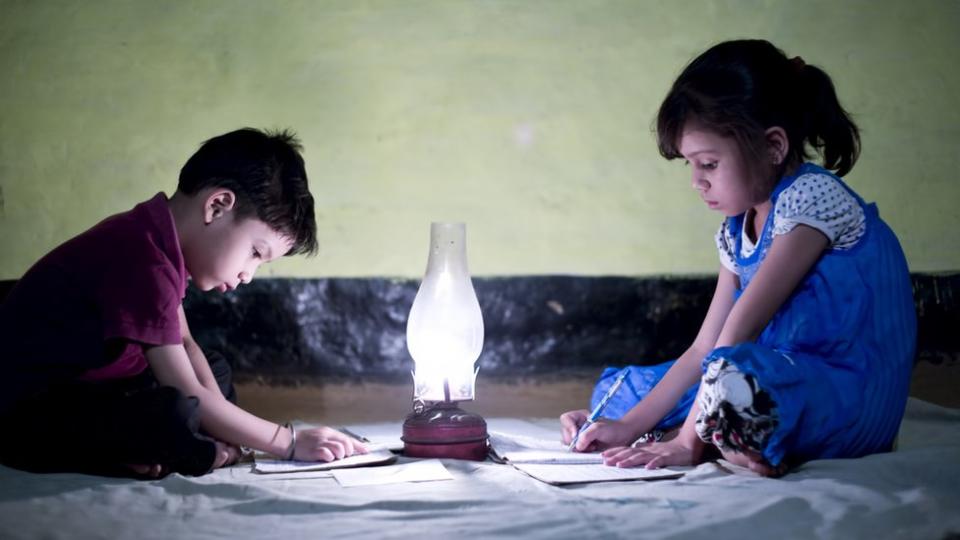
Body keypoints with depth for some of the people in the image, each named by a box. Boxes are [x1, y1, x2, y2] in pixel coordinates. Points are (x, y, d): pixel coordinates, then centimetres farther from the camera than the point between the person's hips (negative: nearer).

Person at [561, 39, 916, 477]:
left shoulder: (813, 197, -14)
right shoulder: (739, 230, 13)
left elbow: (738, 331, -19)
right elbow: (703, 349, 11)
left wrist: (688, 441, -20)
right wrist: (627, 427, 2)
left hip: (853, 404, -9)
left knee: (734, 377, -41)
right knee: (618, 388, 11)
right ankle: (734, 443, -8)